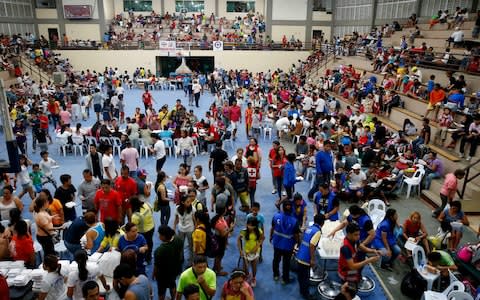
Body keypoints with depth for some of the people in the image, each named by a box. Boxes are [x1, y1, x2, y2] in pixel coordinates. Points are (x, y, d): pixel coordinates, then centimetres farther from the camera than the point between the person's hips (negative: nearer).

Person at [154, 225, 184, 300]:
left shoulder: (160, 250, -39)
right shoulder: (178, 240, -22)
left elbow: (156, 266, -23)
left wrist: (154, 274, -2)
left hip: (163, 274, -6)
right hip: (176, 269, 6)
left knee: (162, 290, 22)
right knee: (172, 284, 34)